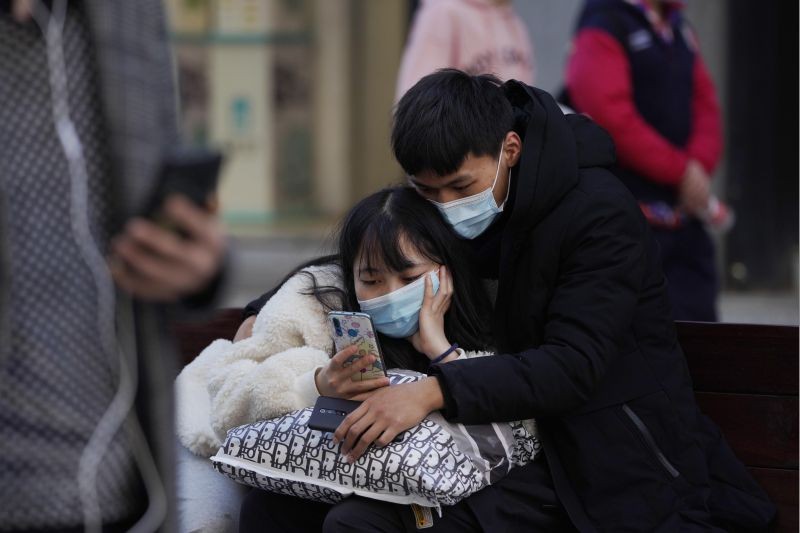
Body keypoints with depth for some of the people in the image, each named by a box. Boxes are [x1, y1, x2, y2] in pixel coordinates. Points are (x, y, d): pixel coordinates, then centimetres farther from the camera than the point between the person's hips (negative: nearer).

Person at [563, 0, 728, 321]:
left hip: (684, 215, 8)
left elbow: (705, 104, 13)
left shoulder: (679, 29, 14)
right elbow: (610, 115, -20)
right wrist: (680, 170, -17)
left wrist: (699, 167, -7)